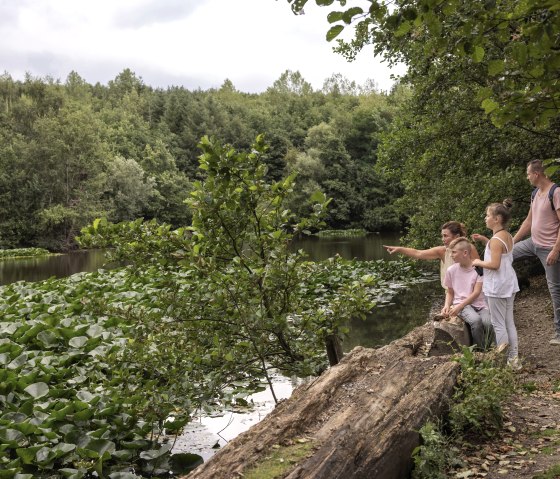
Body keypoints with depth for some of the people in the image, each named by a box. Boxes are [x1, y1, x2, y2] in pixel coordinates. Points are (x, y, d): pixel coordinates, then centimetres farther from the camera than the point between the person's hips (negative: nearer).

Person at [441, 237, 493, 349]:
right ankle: (480, 350, -13)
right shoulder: (451, 270, 5)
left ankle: (487, 348, -4)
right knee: (476, 320, -34)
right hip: (461, 304, 0)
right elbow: (450, 293, 16)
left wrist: (459, 306, -18)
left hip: (479, 303, 0)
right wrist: (447, 305, -5)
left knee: (489, 323, -32)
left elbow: (476, 293, -9)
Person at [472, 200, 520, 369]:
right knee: (509, 322, 15)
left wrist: (478, 262, -10)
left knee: (498, 324, 0)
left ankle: (504, 360, 5)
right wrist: (484, 240, 14)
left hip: (497, 287, -9)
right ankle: (513, 358, 21)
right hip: (508, 284, 9)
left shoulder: (496, 240, -21)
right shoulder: (508, 236, 6)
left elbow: (494, 264, -25)